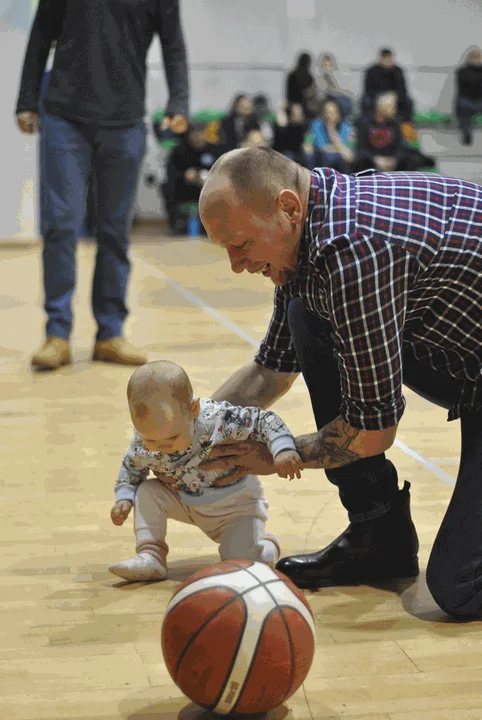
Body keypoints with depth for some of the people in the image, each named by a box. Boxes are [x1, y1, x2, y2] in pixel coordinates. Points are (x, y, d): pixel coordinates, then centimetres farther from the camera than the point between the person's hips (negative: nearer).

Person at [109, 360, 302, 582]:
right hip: (184, 504, 4)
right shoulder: (142, 445, -20)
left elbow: (264, 420, -24)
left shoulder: (217, 418, -34)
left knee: (241, 561, -22)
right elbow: (131, 468, 3)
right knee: (147, 491, -16)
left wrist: (283, 448, -40)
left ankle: (267, 546, 13)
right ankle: (150, 558, -12)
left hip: (235, 504, -4)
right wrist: (124, 498, -13)